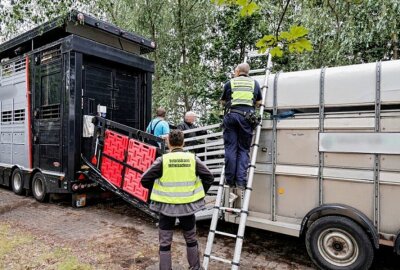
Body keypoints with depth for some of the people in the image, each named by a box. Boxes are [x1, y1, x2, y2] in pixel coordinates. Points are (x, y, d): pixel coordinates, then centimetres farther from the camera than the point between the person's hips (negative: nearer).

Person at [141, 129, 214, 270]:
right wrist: (200, 193, 10)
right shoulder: (193, 159, -6)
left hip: (167, 206, -2)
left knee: (165, 243, 14)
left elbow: (145, 180, -9)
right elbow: (209, 178, -3)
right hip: (188, 205, 2)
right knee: (191, 240, 22)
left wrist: (158, 190, 8)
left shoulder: (162, 160, -12)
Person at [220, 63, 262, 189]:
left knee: (230, 148, 3)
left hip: (231, 115, 0)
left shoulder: (230, 83, 15)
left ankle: (230, 180, 3)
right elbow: (259, 102, 19)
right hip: (247, 116, 1)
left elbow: (223, 102, 22)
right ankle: (241, 181, -3)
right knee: (243, 150, 4)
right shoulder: (254, 83, 18)